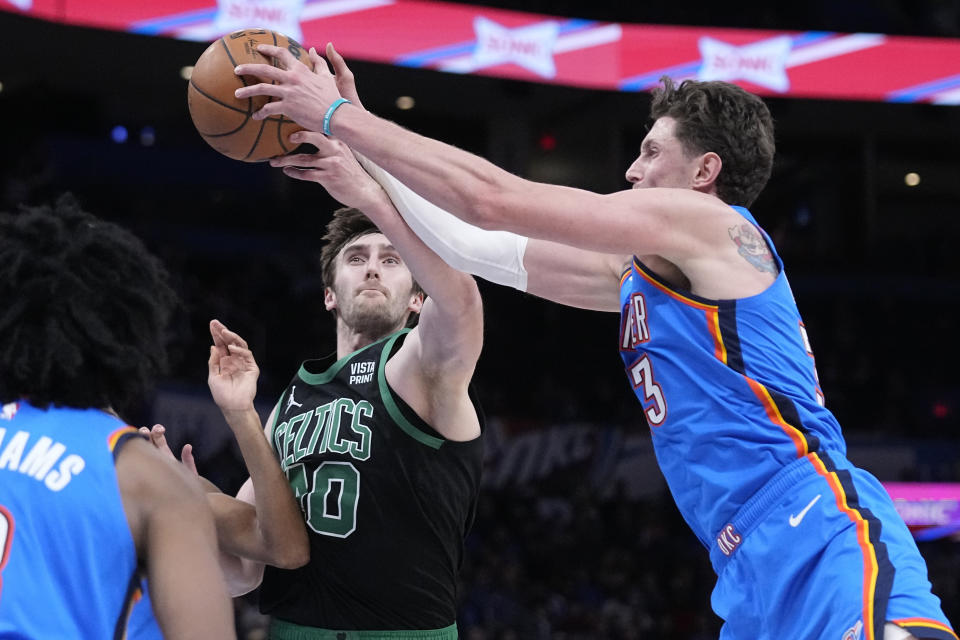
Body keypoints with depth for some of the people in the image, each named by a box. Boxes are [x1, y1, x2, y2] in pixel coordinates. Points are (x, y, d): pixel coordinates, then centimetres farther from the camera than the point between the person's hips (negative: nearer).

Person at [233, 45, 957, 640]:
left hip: (824, 537, -10)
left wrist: (339, 117, 1)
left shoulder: (706, 220, -3)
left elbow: (493, 197, -6)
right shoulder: (647, 275, 24)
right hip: (760, 568, 10)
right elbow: (494, 252, 25)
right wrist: (359, 162, 24)